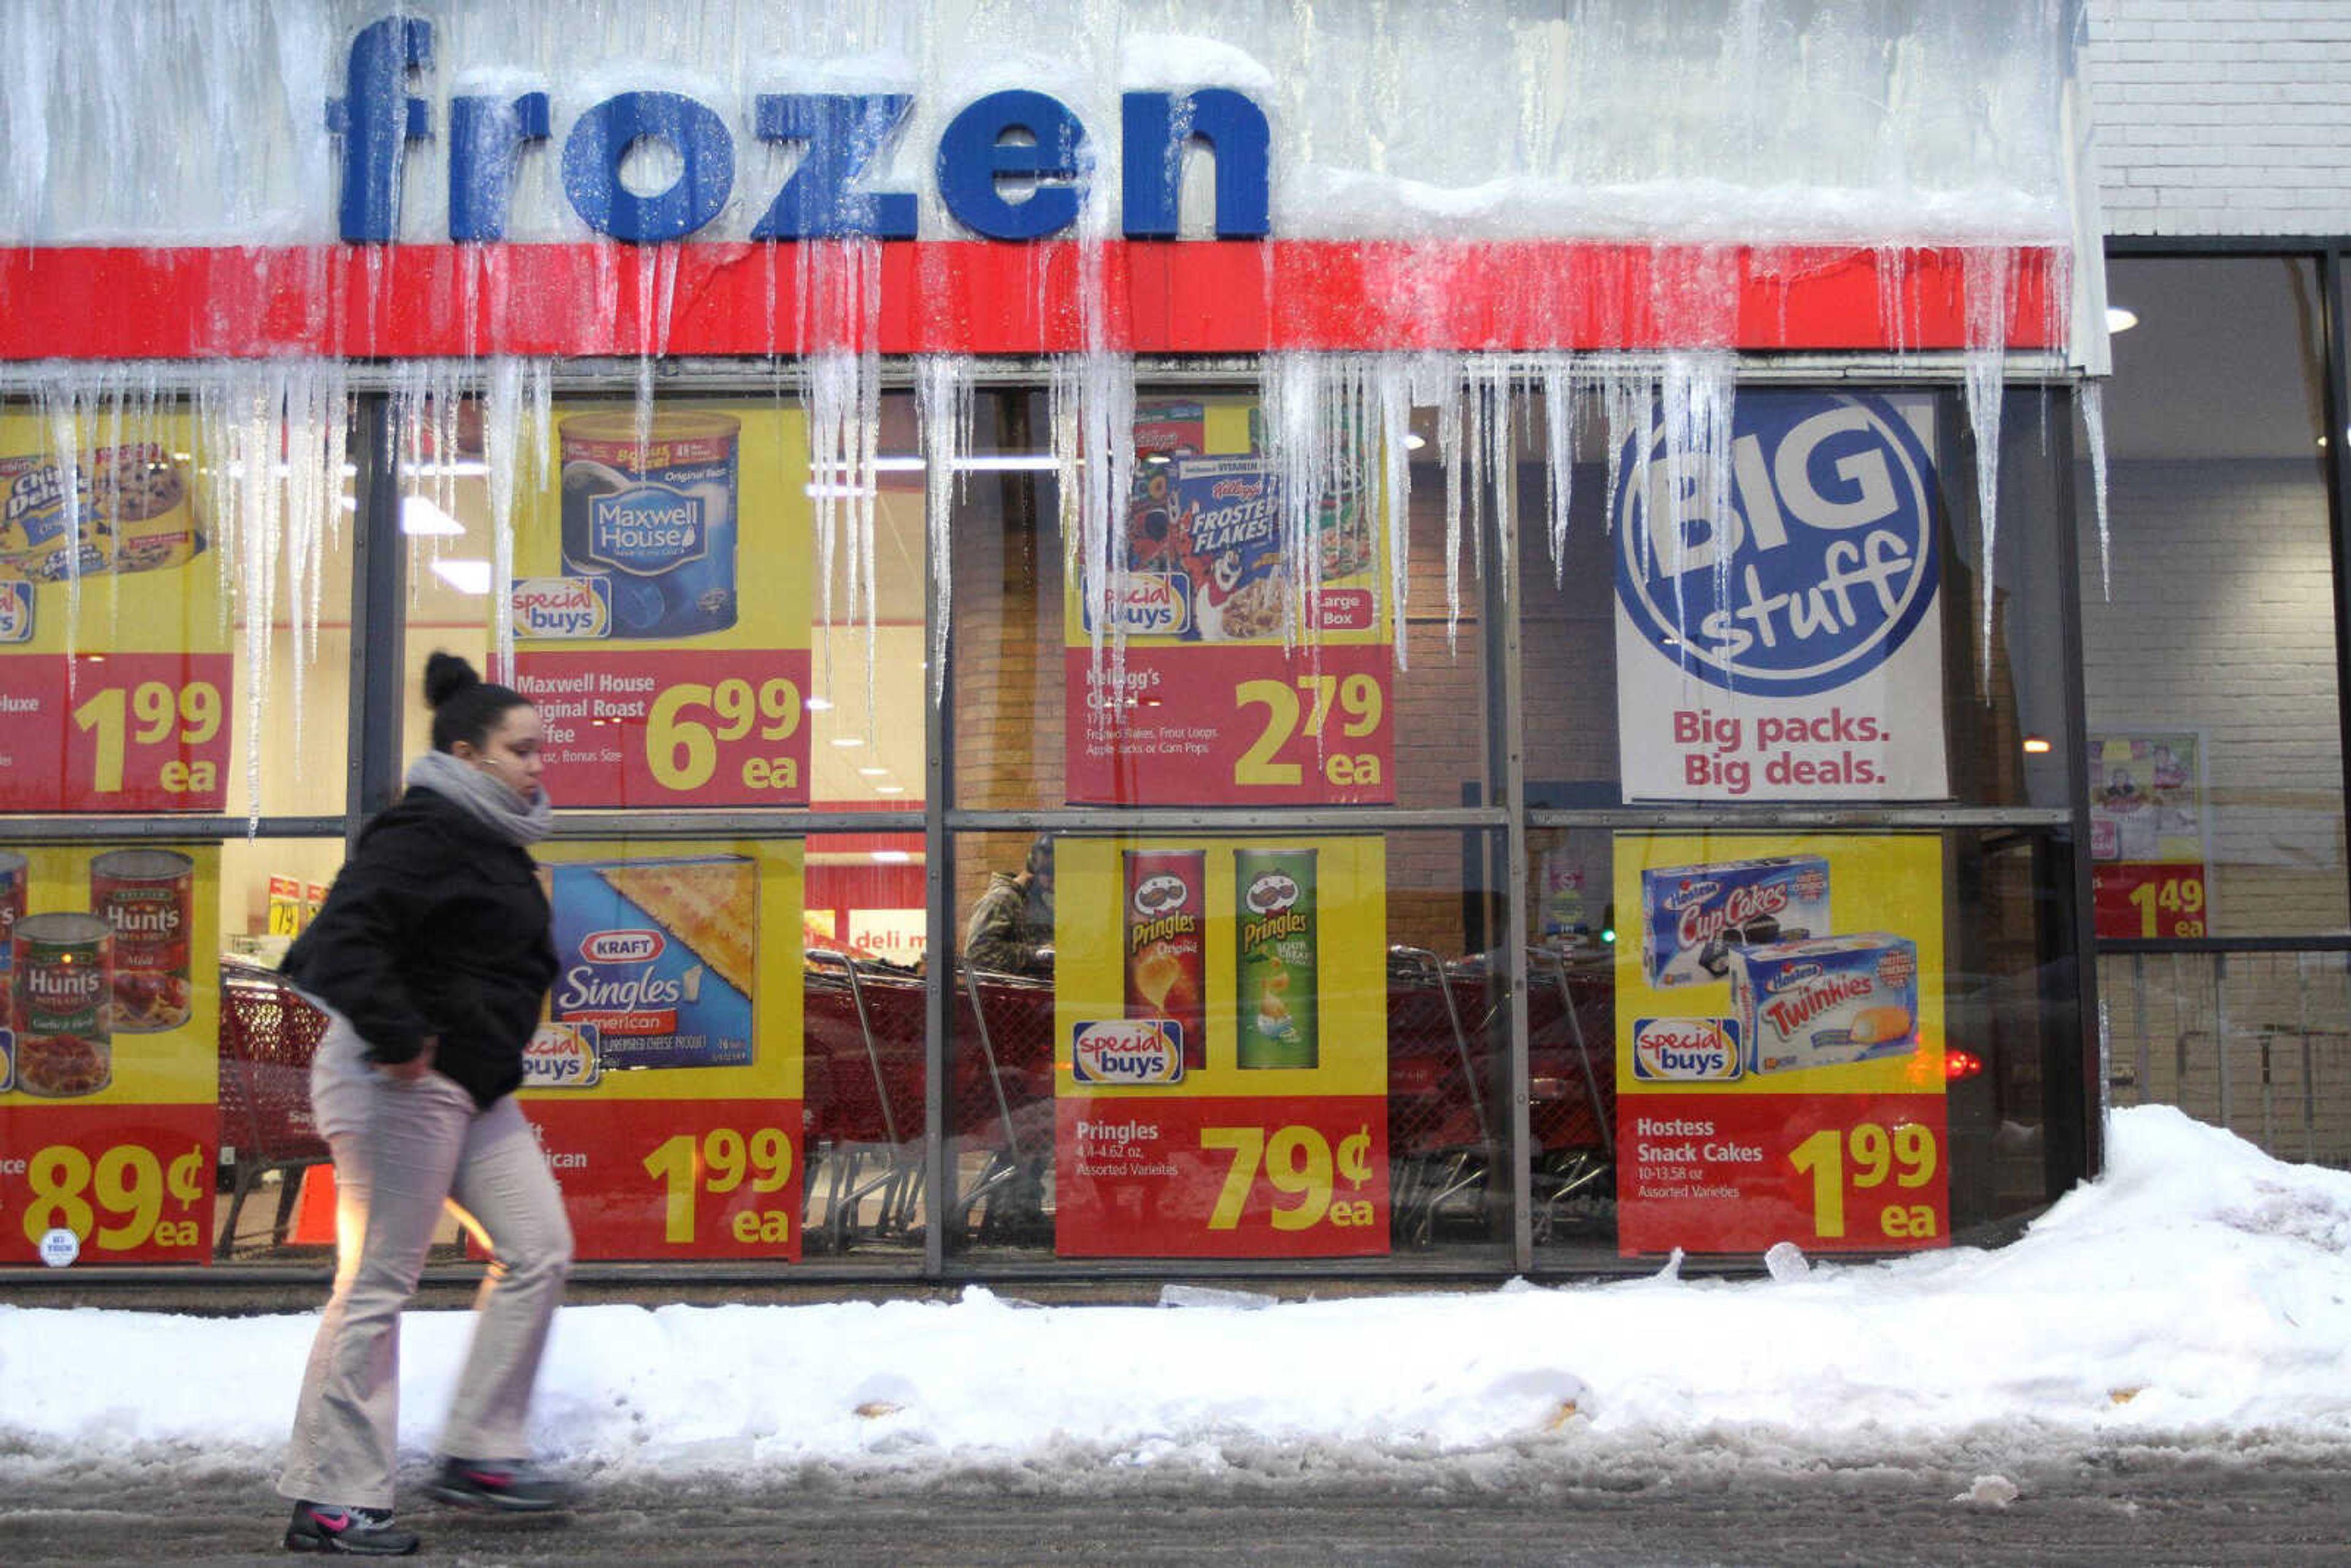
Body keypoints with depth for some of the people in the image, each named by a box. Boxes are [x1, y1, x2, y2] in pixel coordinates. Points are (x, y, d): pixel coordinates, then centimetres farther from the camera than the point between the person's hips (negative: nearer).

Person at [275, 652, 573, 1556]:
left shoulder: (486, 840, 15)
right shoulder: (424, 834, -16)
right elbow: (344, 937, -27)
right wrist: (399, 1039, -26)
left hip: (473, 1087, 10)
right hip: (404, 1084, -10)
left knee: (539, 1251, 8)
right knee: (378, 1283, -4)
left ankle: (479, 1454, 15)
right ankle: (329, 1502, 6)